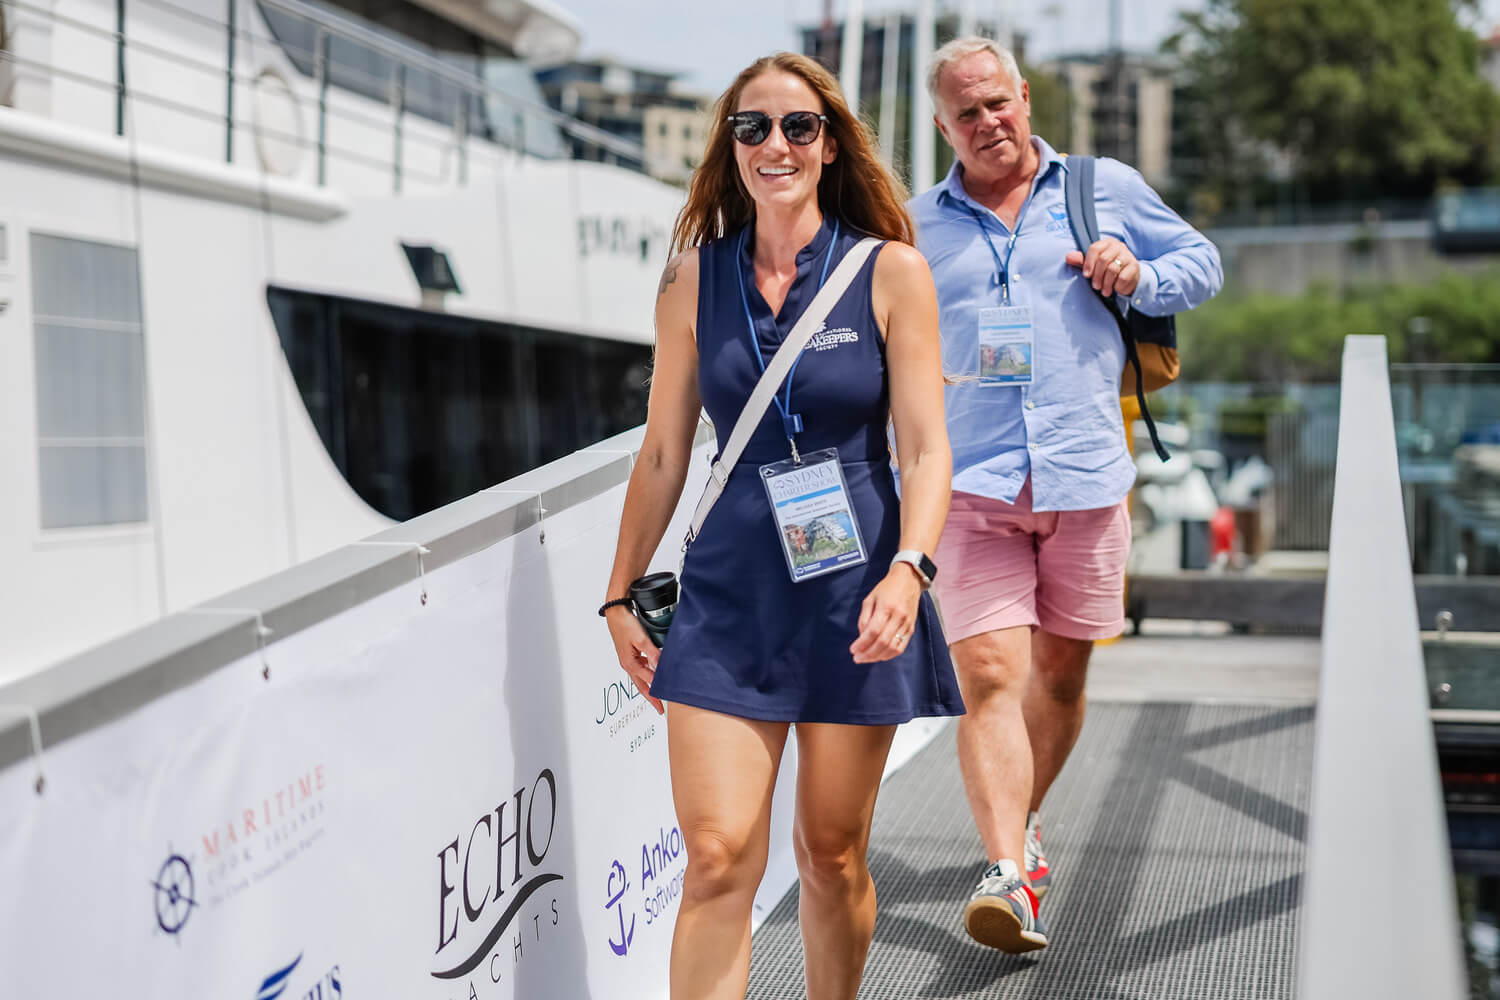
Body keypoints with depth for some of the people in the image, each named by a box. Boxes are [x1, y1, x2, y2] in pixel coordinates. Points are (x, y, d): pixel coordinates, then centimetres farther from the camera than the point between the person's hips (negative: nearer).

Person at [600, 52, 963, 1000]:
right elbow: (663, 452, 9)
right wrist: (623, 593, 8)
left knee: (833, 855, 10)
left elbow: (926, 447, -5)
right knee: (718, 857, -8)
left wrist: (909, 568, -21)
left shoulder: (891, 272, -2)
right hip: (729, 592, 1)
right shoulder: (695, 279, 4)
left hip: (855, 593, -1)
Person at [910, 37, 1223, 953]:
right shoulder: (918, 230, 14)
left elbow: (1203, 261, 18)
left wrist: (1141, 276, -3)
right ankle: (1009, 873, -19)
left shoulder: (1108, 187, 11)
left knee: (1060, 674, 11)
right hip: (970, 486, -1)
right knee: (989, 677, -14)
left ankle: (1024, 823, 33)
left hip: (1086, 476, 1)